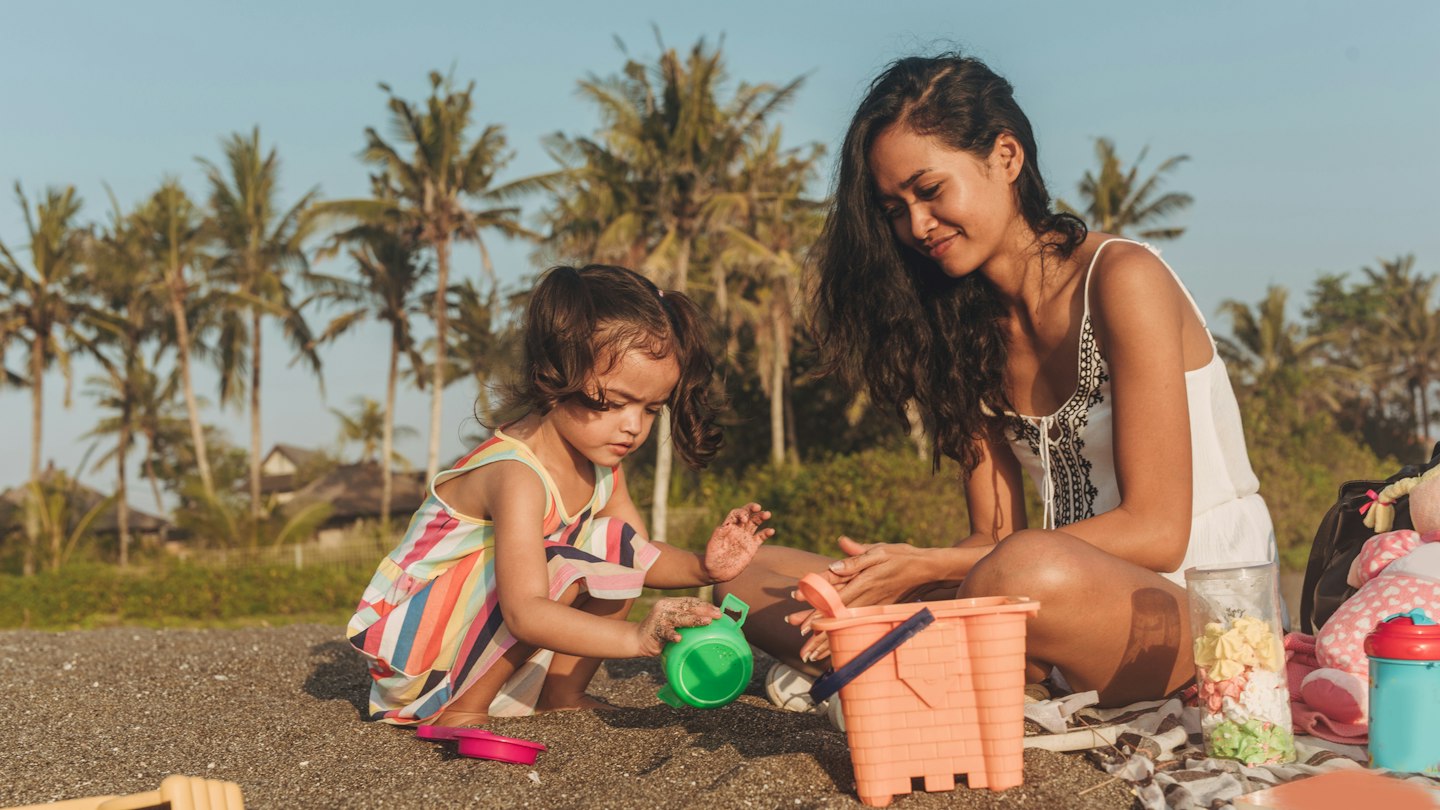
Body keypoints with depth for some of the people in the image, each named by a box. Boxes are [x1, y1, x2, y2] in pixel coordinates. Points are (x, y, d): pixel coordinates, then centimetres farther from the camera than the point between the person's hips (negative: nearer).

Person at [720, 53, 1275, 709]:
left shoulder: (1122, 279, -11)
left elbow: (1156, 532, -17)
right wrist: (884, 583, -17)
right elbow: (994, 535, 5)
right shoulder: (973, 332, 10)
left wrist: (929, 566, -22)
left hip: (1207, 616, -5)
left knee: (1034, 570, -40)